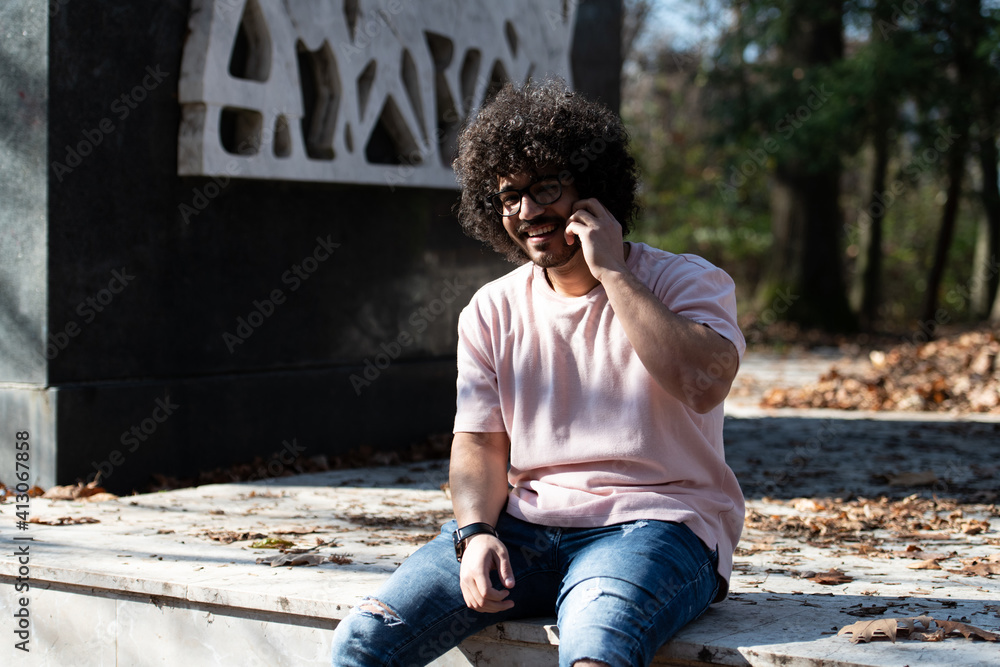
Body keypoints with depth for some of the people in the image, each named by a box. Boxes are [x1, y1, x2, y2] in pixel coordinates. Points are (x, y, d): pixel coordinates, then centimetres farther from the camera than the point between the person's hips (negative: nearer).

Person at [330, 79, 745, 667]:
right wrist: (476, 533, -12)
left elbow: (702, 384, -19)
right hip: (523, 525, 4)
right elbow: (479, 444, 9)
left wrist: (611, 272, -13)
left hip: (649, 523, -4)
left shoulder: (691, 282, 2)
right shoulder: (492, 310, 14)